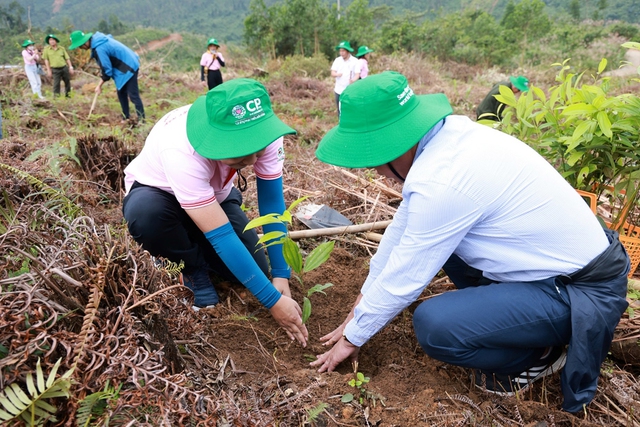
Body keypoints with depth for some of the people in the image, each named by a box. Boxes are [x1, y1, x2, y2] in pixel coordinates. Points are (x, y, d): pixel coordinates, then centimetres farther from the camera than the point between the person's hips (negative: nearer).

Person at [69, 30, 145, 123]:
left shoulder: (99, 49, -25)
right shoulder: (97, 38, 3)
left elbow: (107, 70, -19)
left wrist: (100, 85, -7)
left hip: (129, 67, -10)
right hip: (127, 64, 10)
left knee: (133, 95, -9)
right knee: (121, 93, 14)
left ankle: (141, 120, -6)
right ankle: (125, 118, 21)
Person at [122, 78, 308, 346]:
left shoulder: (261, 131, -30)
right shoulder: (181, 152, -42)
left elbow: (272, 203, -21)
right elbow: (221, 236, -41)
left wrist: (280, 273, -24)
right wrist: (274, 300, -38)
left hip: (216, 196, 3)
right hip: (158, 193, -3)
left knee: (254, 270, -12)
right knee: (145, 212, -39)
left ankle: (196, 249, 19)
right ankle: (194, 269, -7)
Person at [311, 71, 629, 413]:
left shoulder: (440, 183, -30)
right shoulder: (450, 132, -4)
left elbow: (402, 280, -18)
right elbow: (405, 223, 5)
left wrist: (353, 336, 0)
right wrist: (366, 296, 15)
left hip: (583, 291, -9)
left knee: (432, 325, -22)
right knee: (436, 236, 13)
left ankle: (536, 355, 5)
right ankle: (506, 320, 17)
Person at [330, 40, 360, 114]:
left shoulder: (355, 61, -6)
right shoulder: (337, 60, 4)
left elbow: (357, 74, -11)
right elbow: (332, 73, 1)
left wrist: (353, 80, -35)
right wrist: (337, 74, -24)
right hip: (339, 90, 4)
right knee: (340, 111, 11)